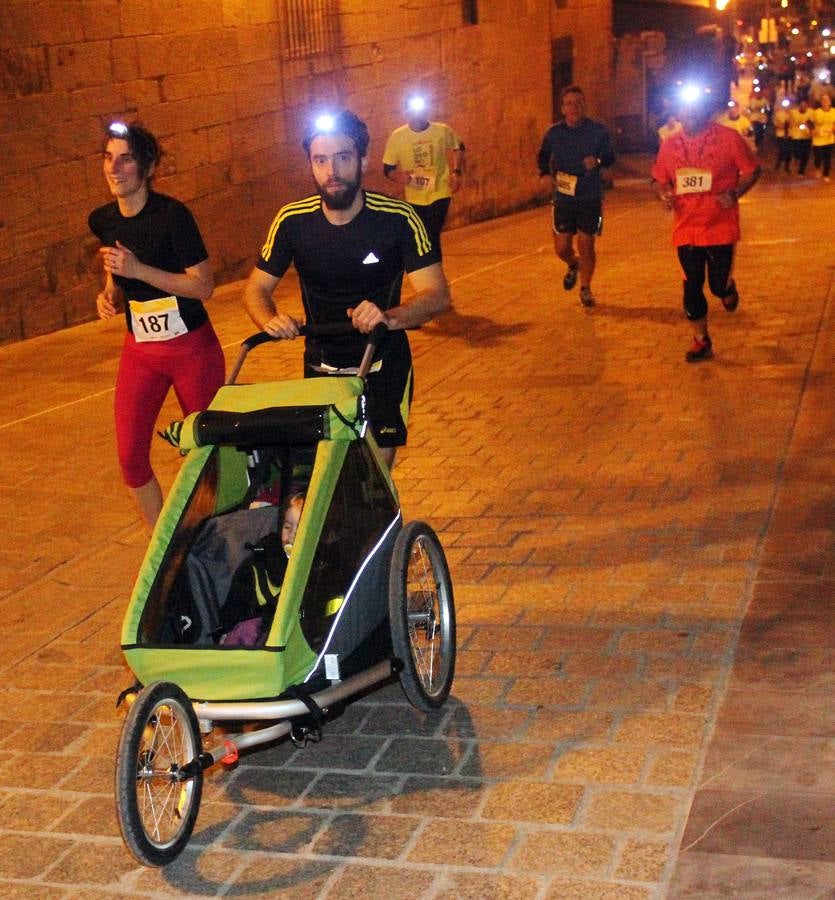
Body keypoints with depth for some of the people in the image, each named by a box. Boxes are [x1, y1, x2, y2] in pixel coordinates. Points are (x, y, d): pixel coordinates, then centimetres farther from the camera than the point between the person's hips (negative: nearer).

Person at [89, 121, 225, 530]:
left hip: (192, 348, -5)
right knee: (130, 457, 0)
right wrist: (110, 293, -2)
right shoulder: (102, 220, 2)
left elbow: (203, 286, -18)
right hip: (139, 351, 5)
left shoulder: (171, 214, -17)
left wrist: (138, 270, -26)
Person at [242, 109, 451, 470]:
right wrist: (271, 321, -25)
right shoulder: (292, 221, -9)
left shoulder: (398, 219, -16)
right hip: (321, 368, 2)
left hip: (383, 367, -2)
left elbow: (437, 294, -20)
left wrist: (389, 317, -40)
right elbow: (256, 288, -1)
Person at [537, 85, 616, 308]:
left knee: (586, 246, -1)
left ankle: (585, 288, 18)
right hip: (563, 198, 2)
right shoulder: (554, 133, -1)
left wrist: (598, 160, -20)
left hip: (590, 198, -1)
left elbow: (610, 157, 3)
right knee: (561, 247, 2)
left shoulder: (598, 131, -5)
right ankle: (573, 265, 38)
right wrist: (545, 173, -5)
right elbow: (543, 156, 15)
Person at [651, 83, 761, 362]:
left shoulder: (728, 138, -7)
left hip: (720, 227, -3)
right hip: (685, 230, 3)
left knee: (719, 285, 0)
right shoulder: (670, 145, 4)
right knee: (692, 287, 5)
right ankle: (701, 342, 21)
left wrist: (735, 193, -17)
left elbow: (752, 170, -1)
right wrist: (663, 194, -8)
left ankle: (728, 289, 40)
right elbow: (658, 180, 14)